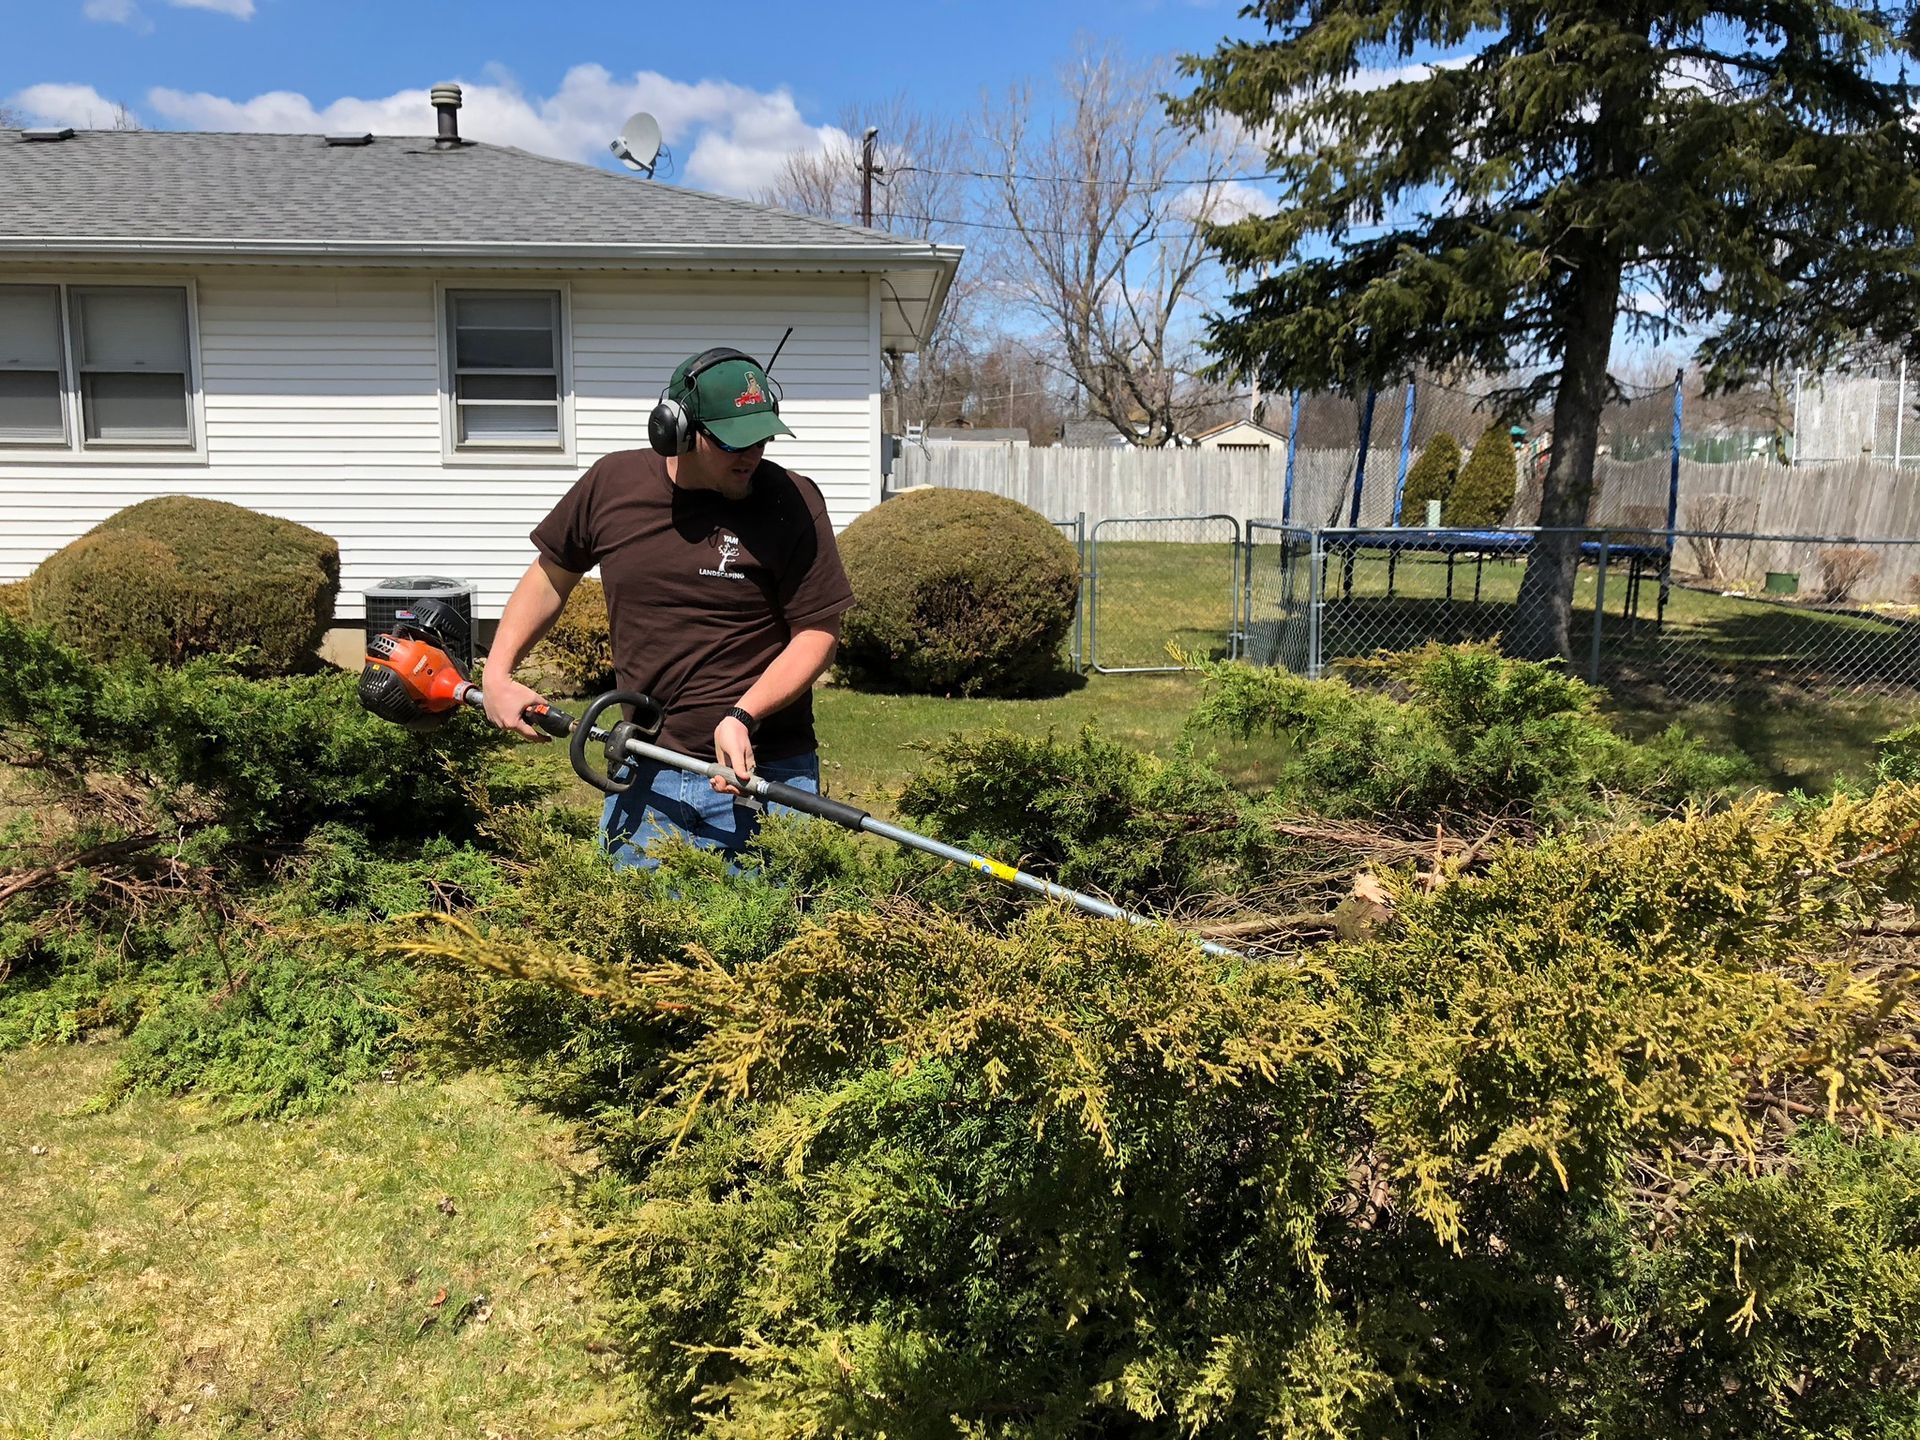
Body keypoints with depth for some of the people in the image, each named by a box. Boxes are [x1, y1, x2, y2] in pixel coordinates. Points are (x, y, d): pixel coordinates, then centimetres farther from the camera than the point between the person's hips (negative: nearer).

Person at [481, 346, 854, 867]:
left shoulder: (792, 504, -10)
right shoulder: (611, 483, 0)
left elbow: (818, 633, -8)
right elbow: (551, 573, 15)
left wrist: (743, 716, -20)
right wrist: (497, 674, 8)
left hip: (763, 772, -3)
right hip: (646, 775, 3)